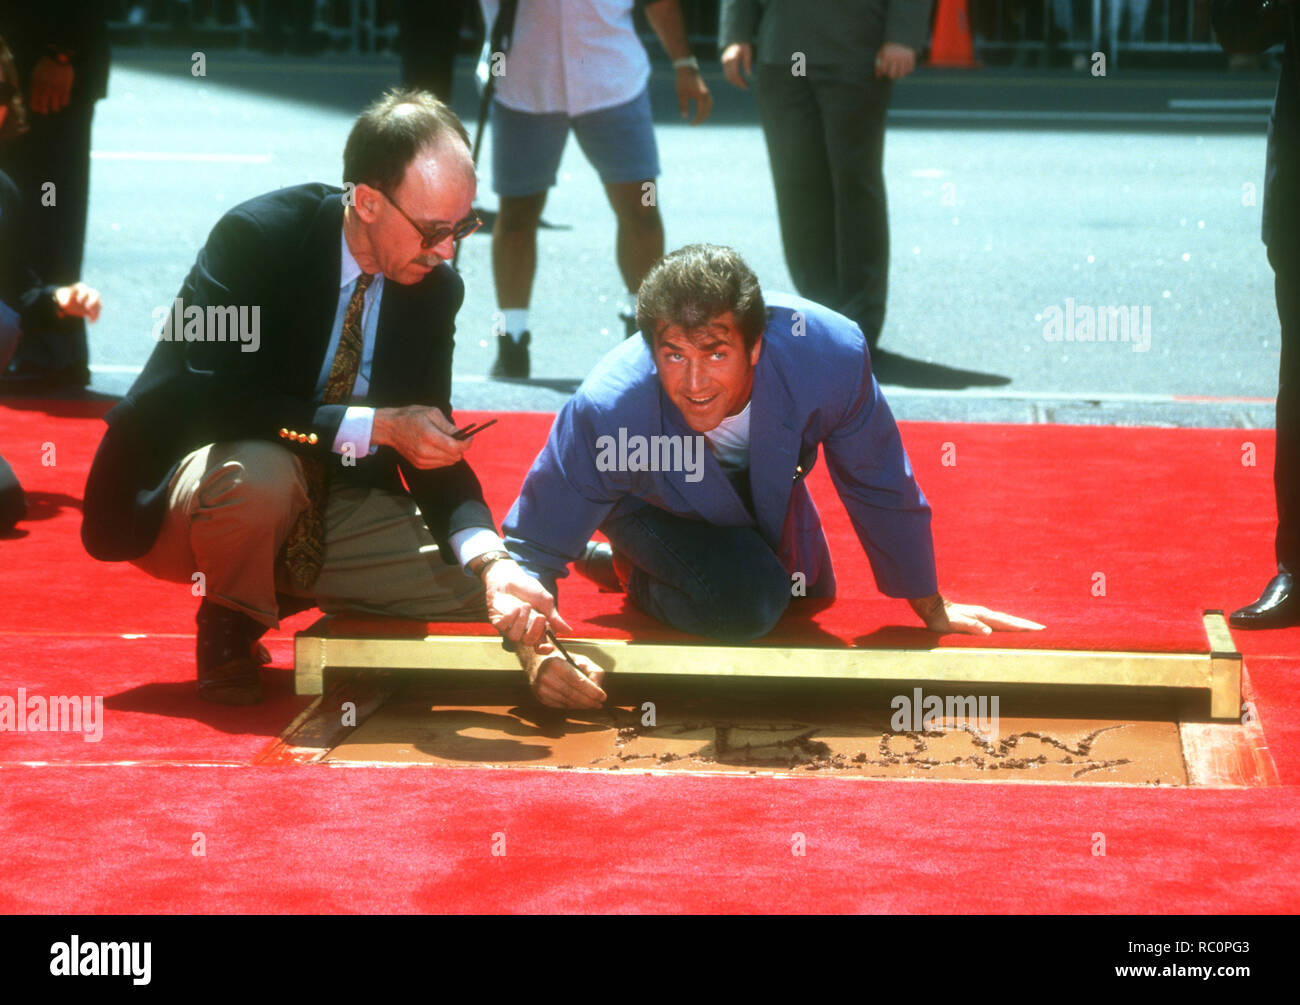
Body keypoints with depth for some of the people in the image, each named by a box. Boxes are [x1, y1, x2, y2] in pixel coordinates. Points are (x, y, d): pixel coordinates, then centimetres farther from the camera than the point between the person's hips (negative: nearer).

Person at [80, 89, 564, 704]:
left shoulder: (435, 289, -2)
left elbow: (431, 448, -1)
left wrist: (487, 556, -19)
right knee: (260, 471, -40)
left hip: (335, 514, 6)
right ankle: (228, 632, -9)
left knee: (500, 594, -8)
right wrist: (373, 427, -31)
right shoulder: (255, 237, -21)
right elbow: (215, 400, -29)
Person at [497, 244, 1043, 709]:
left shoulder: (828, 357, -40)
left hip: (760, 483, 4)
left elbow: (880, 489, -21)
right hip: (651, 499, -3)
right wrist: (535, 653, -51)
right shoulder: (604, 411, -43)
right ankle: (633, 573, 3)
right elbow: (532, 546, -31)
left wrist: (932, 609, -5)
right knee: (749, 601, -28)